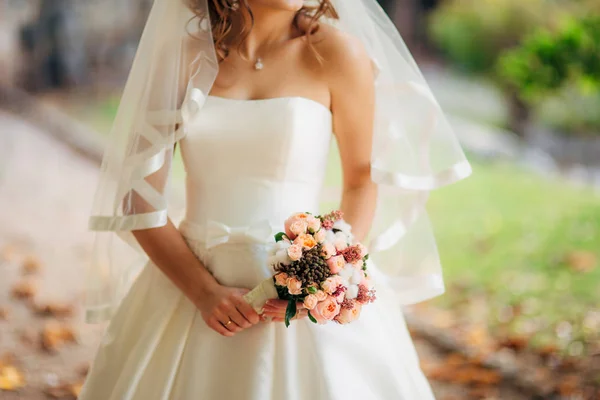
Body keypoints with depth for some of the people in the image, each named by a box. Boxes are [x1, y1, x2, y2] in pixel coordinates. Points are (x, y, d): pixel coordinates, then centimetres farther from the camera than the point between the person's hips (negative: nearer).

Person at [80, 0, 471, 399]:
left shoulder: (337, 51, -6)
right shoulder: (181, 53, -1)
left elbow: (363, 179, 3)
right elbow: (139, 195, -1)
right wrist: (204, 292, -12)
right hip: (192, 281, 2)